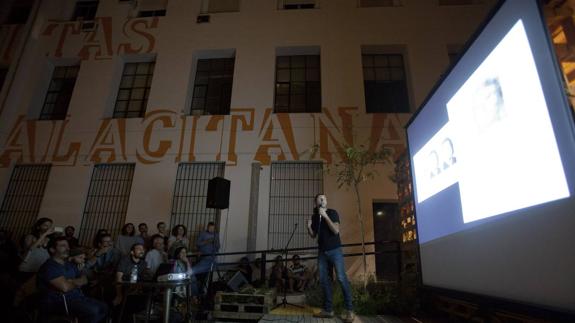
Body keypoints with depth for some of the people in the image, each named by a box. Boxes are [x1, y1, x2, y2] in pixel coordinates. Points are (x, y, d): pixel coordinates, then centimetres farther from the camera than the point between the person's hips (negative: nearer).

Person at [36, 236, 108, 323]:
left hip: (76, 297, 9)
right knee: (92, 310, -28)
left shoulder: (70, 265, 17)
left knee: (103, 308, -4)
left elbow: (84, 280, 13)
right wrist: (76, 283, -1)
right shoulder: (49, 266, -12)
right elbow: (65, 287, -22)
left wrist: (72, 282, -8)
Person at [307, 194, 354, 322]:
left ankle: (350, 310, -2)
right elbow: (313, 235, 11)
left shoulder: (332, 213, -4)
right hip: (322, 251, 5)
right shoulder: (314, 216, 8)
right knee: (323, 279, 4)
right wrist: (309, 227, -10)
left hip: (335, 250, -4)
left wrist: (325, 216, -23)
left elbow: (336, 231, -16)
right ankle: (328, 309, 13)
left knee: (341, 278, -9)